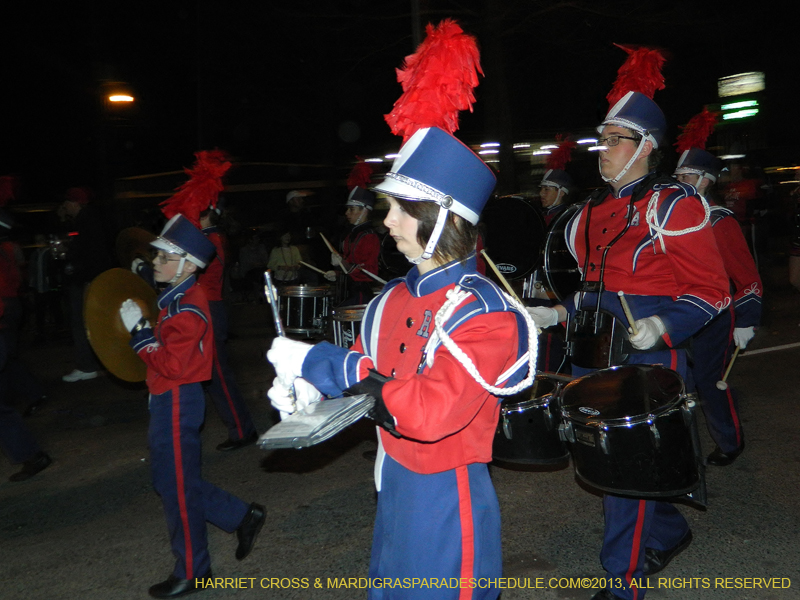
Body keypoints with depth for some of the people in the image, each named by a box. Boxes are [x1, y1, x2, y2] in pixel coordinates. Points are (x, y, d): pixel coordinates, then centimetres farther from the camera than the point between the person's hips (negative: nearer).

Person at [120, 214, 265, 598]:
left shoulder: (186, 309, -21)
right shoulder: (177, 299, 10)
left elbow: (172, 365, -26)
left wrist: (138, 330, -22)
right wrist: (141, 328, 7)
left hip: (176, 403, -10)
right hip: (170, 400, 10)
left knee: (177, 488, 3)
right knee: (172, 480, 19)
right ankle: (243, 517, 27)